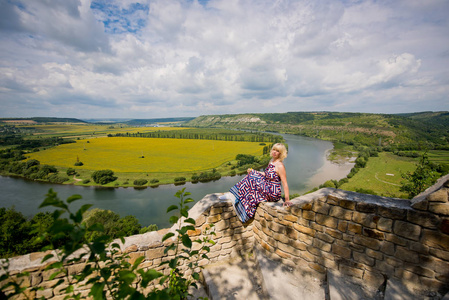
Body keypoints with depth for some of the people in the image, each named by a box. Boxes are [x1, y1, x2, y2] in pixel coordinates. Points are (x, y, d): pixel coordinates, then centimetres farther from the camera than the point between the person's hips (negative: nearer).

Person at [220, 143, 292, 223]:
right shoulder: (271, 161, 7)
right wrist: (253, 171, 11)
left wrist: (287, 200, -22)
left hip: (273, 194, -8)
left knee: (252, 179, -17)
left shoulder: (280, 166, -19)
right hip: (267, 188, 8)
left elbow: (285, 183, -19)